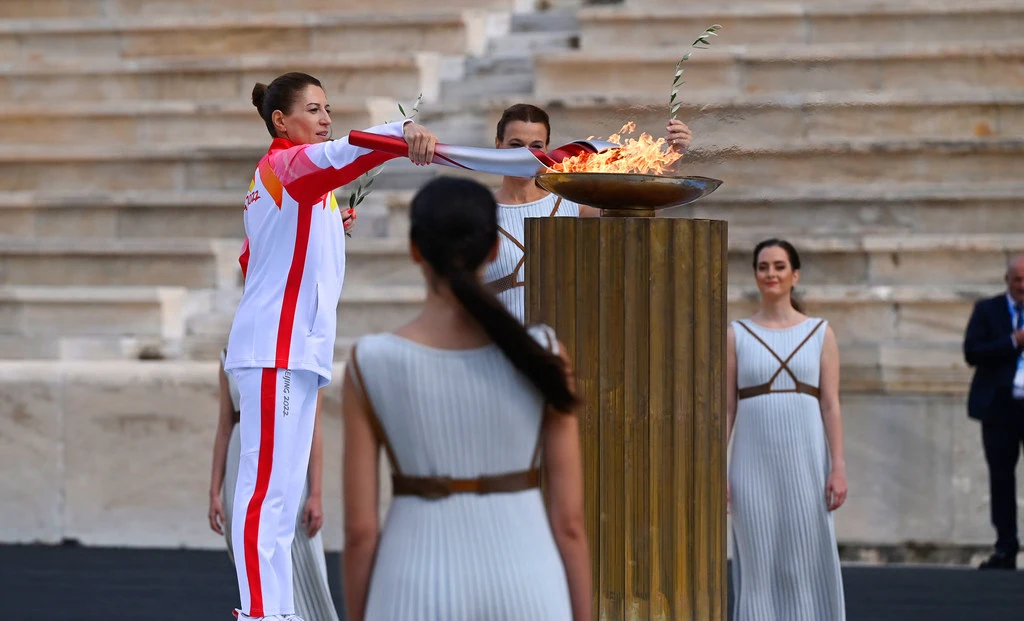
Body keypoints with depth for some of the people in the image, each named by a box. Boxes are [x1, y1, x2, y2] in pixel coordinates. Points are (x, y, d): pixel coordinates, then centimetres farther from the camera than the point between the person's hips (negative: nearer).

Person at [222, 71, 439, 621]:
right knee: (266, 485, -11)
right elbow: (336, 155, -33)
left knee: (284, 489, 11)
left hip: (299, 348, 10)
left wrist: (325, 230, 14)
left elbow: (252, 261, 24)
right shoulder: (286, 162, -9)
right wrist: (404, 132, -50)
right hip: (274, 348, -10)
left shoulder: (286, 176, 21)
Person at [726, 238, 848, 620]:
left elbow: (831, 405, 3)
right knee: (759, 561, 1)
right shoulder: (737, 335, 6)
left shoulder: (820, 333, 7)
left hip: (806, 459, 0)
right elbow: (726, 408, 4)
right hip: (754, 463, 0)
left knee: (810, 559, -1)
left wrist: (838, 467, -5)